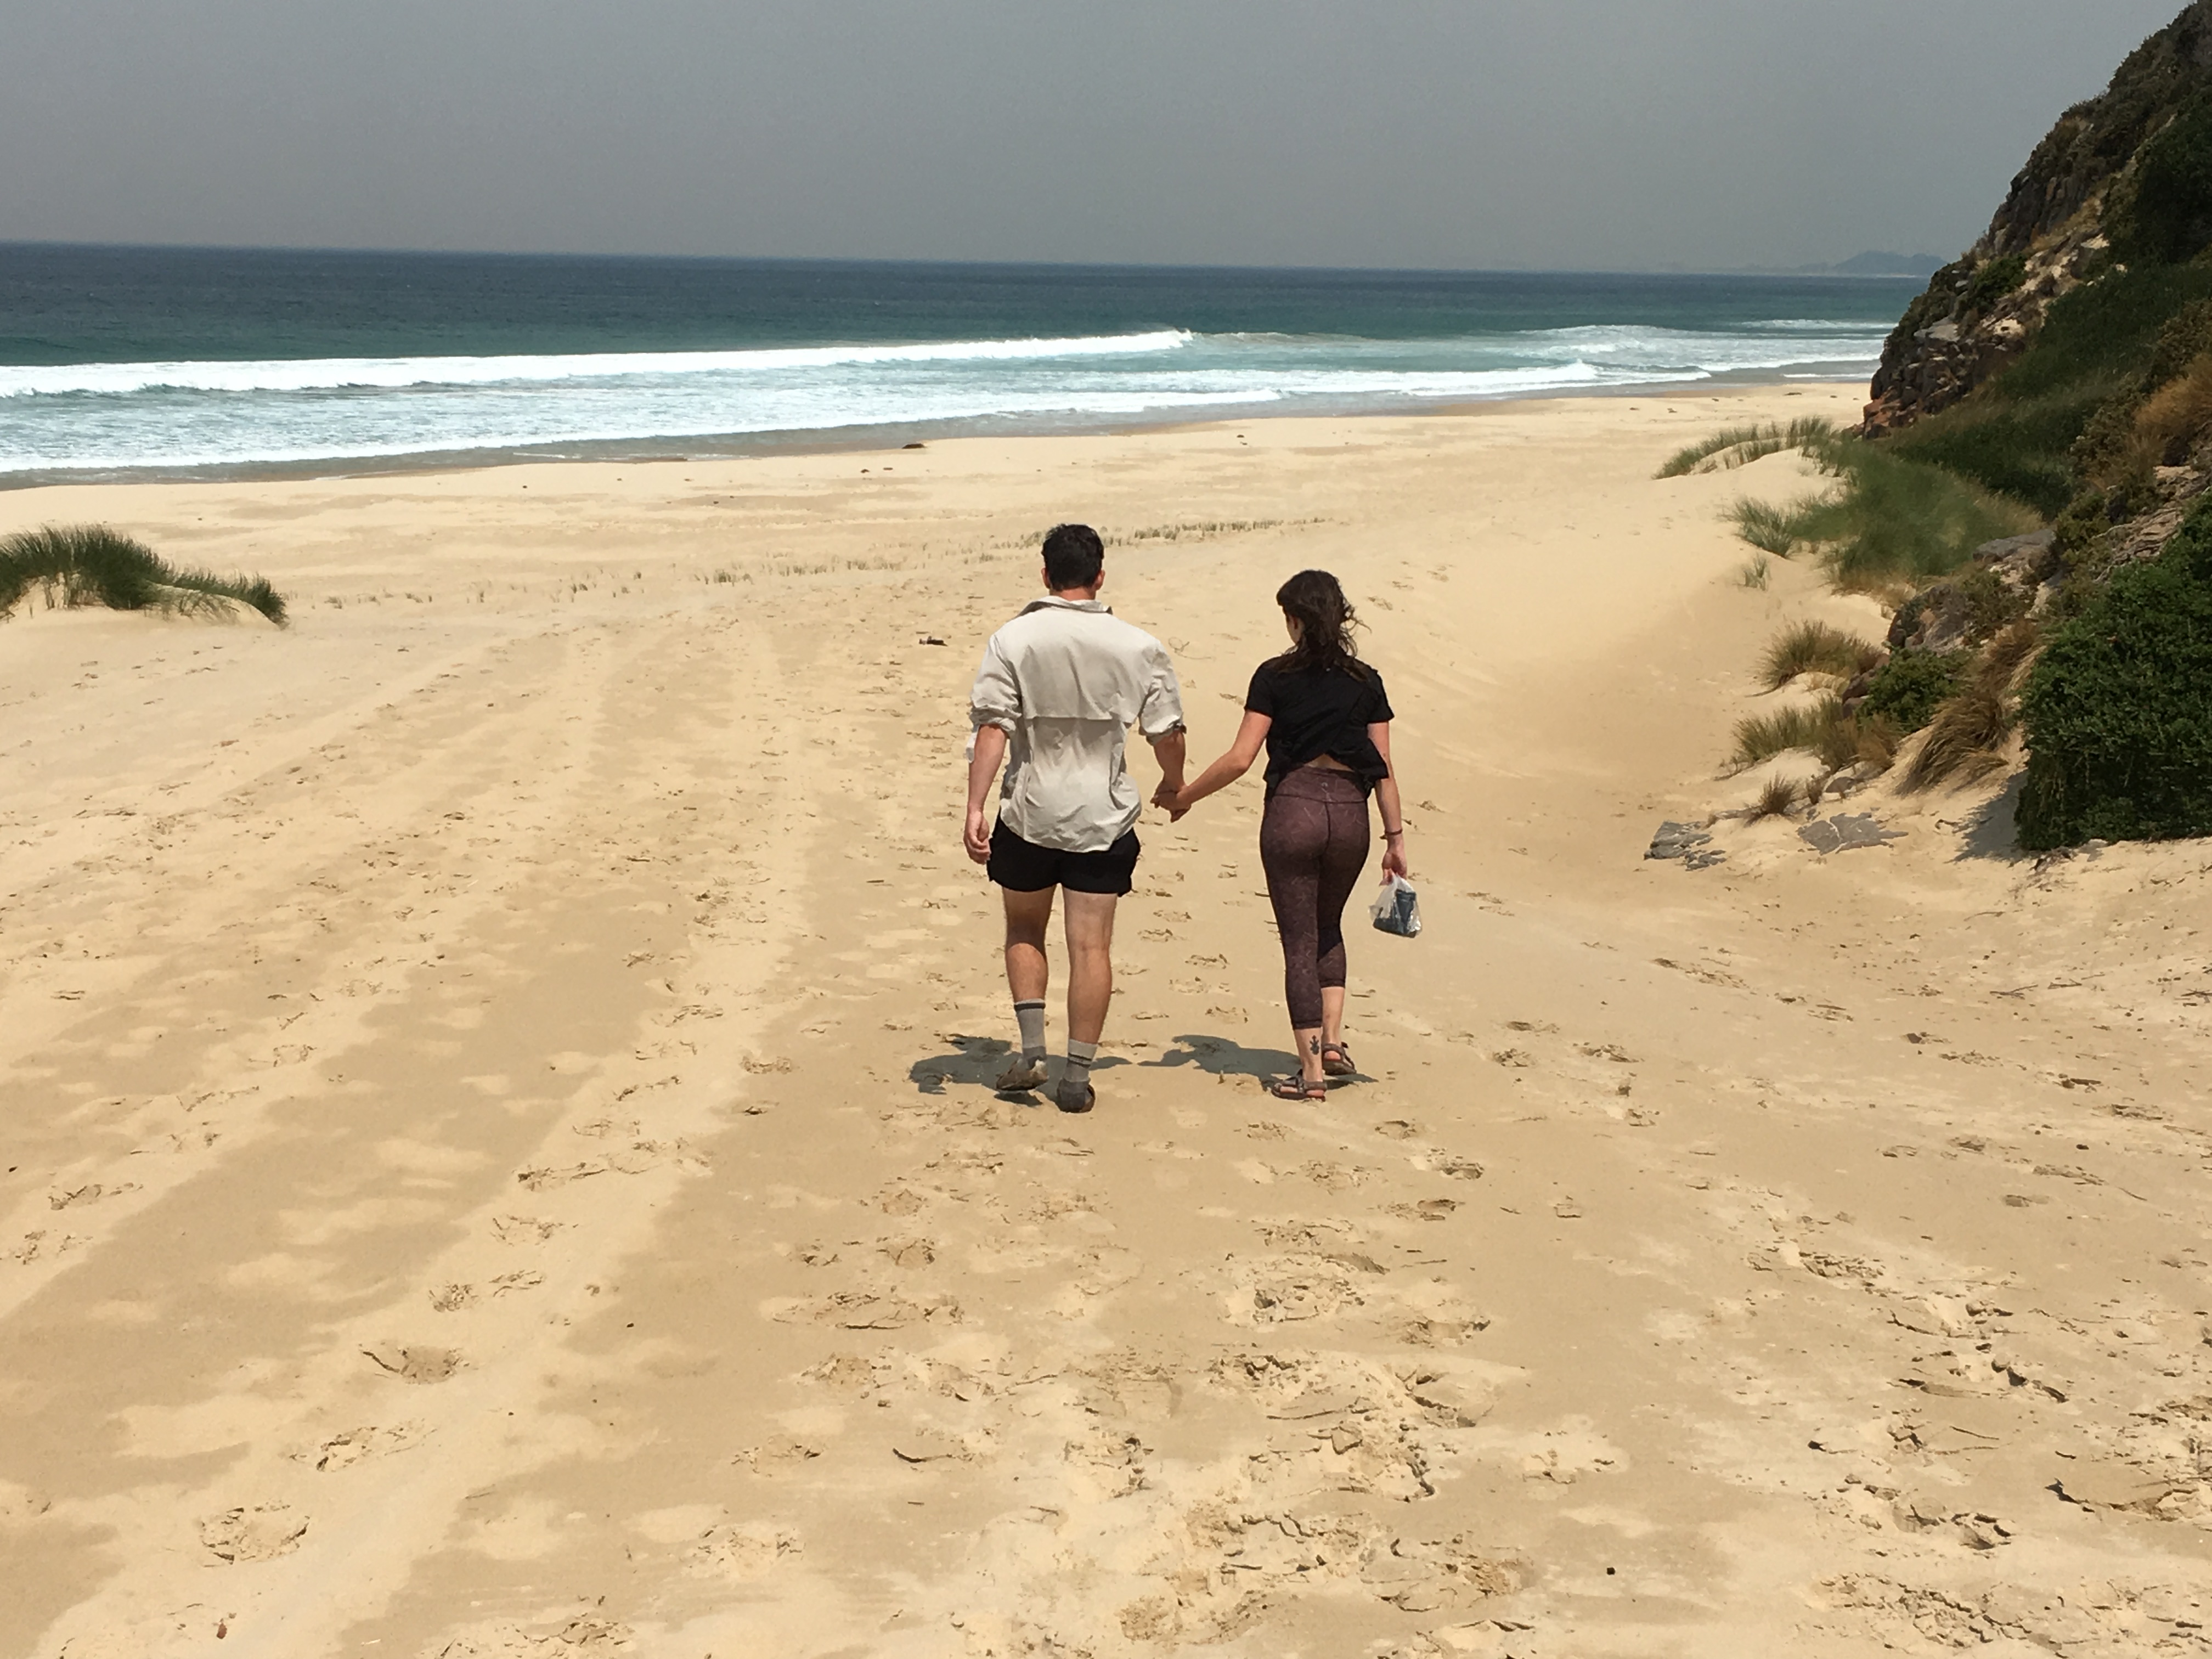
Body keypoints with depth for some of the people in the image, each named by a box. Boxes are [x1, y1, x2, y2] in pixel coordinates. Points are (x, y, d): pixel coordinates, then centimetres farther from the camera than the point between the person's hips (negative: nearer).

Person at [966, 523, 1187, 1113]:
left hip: (1028, 812, 0)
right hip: (1104, 818, 0)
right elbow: (1168, 733, 1)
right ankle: (1077, 1078, 8)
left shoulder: (1012, 640, -7)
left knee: (1024, 931, 20)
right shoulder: (1139, 647, -3)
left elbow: (992, 728, -13)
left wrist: (974, 808, -14)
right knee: (1091, 945, 5)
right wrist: (1175, 784, 20)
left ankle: (1032, 1052, 10)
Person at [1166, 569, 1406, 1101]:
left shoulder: (1276, 676, -3)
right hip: (1350, 813, 3)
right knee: (1328, 928, 26)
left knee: (1300, 941, 5)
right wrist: (1395, 838, 9)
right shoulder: (1365, 681, 7)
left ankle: (1311, 1070, 5)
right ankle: (1333, 1040, 15)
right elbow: (1383, 768, 5)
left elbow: (1240, 759, -7)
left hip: (1292, 809, -3)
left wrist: (1185, 795, 5)